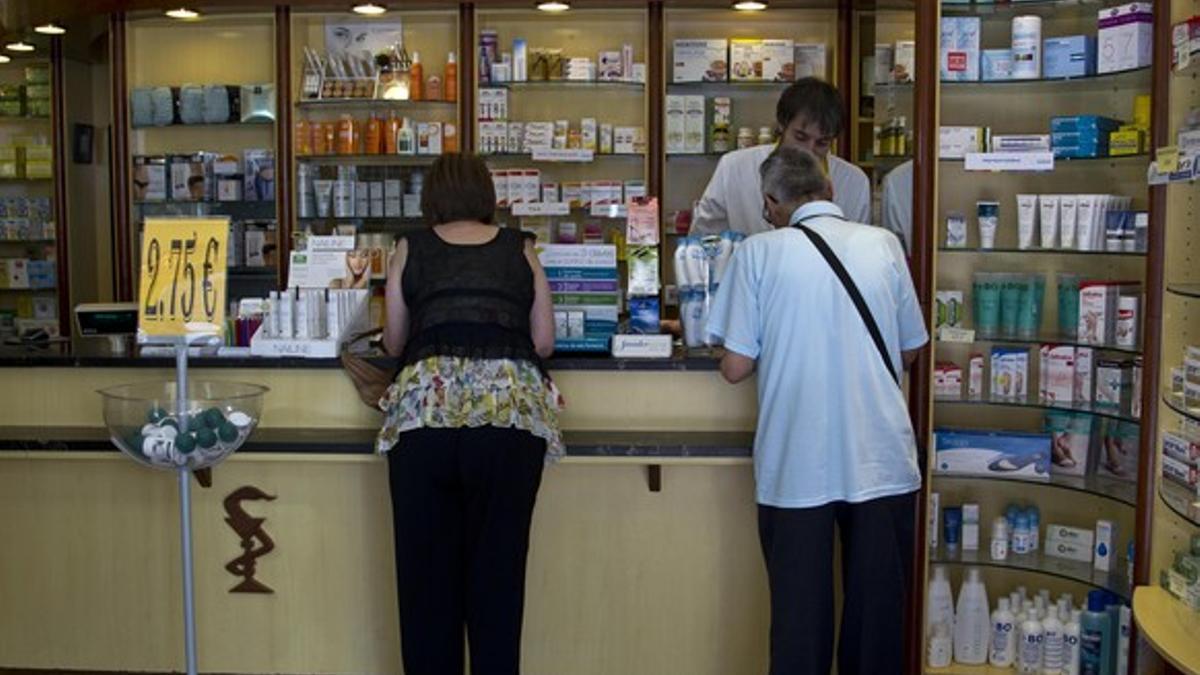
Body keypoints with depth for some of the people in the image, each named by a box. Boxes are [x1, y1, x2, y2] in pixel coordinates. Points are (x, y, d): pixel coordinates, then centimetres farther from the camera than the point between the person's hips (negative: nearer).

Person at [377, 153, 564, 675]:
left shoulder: (411, 249, 13)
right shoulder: (520, 249, 15)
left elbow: (394, 342, 16)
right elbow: (544, 342, 13)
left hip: (425, 407, 0)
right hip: (510, 409, 1)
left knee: (425, 563, 10)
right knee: (498, 564, 8)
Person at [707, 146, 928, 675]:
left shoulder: (759, 251, -4)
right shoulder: (883, 244, 2)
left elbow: (736, 367, -3)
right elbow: (909, 352, 11)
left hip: (796, 466, -2)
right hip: (881, 461, 2)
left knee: (800, 612, 10)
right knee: (877, 610, 14)